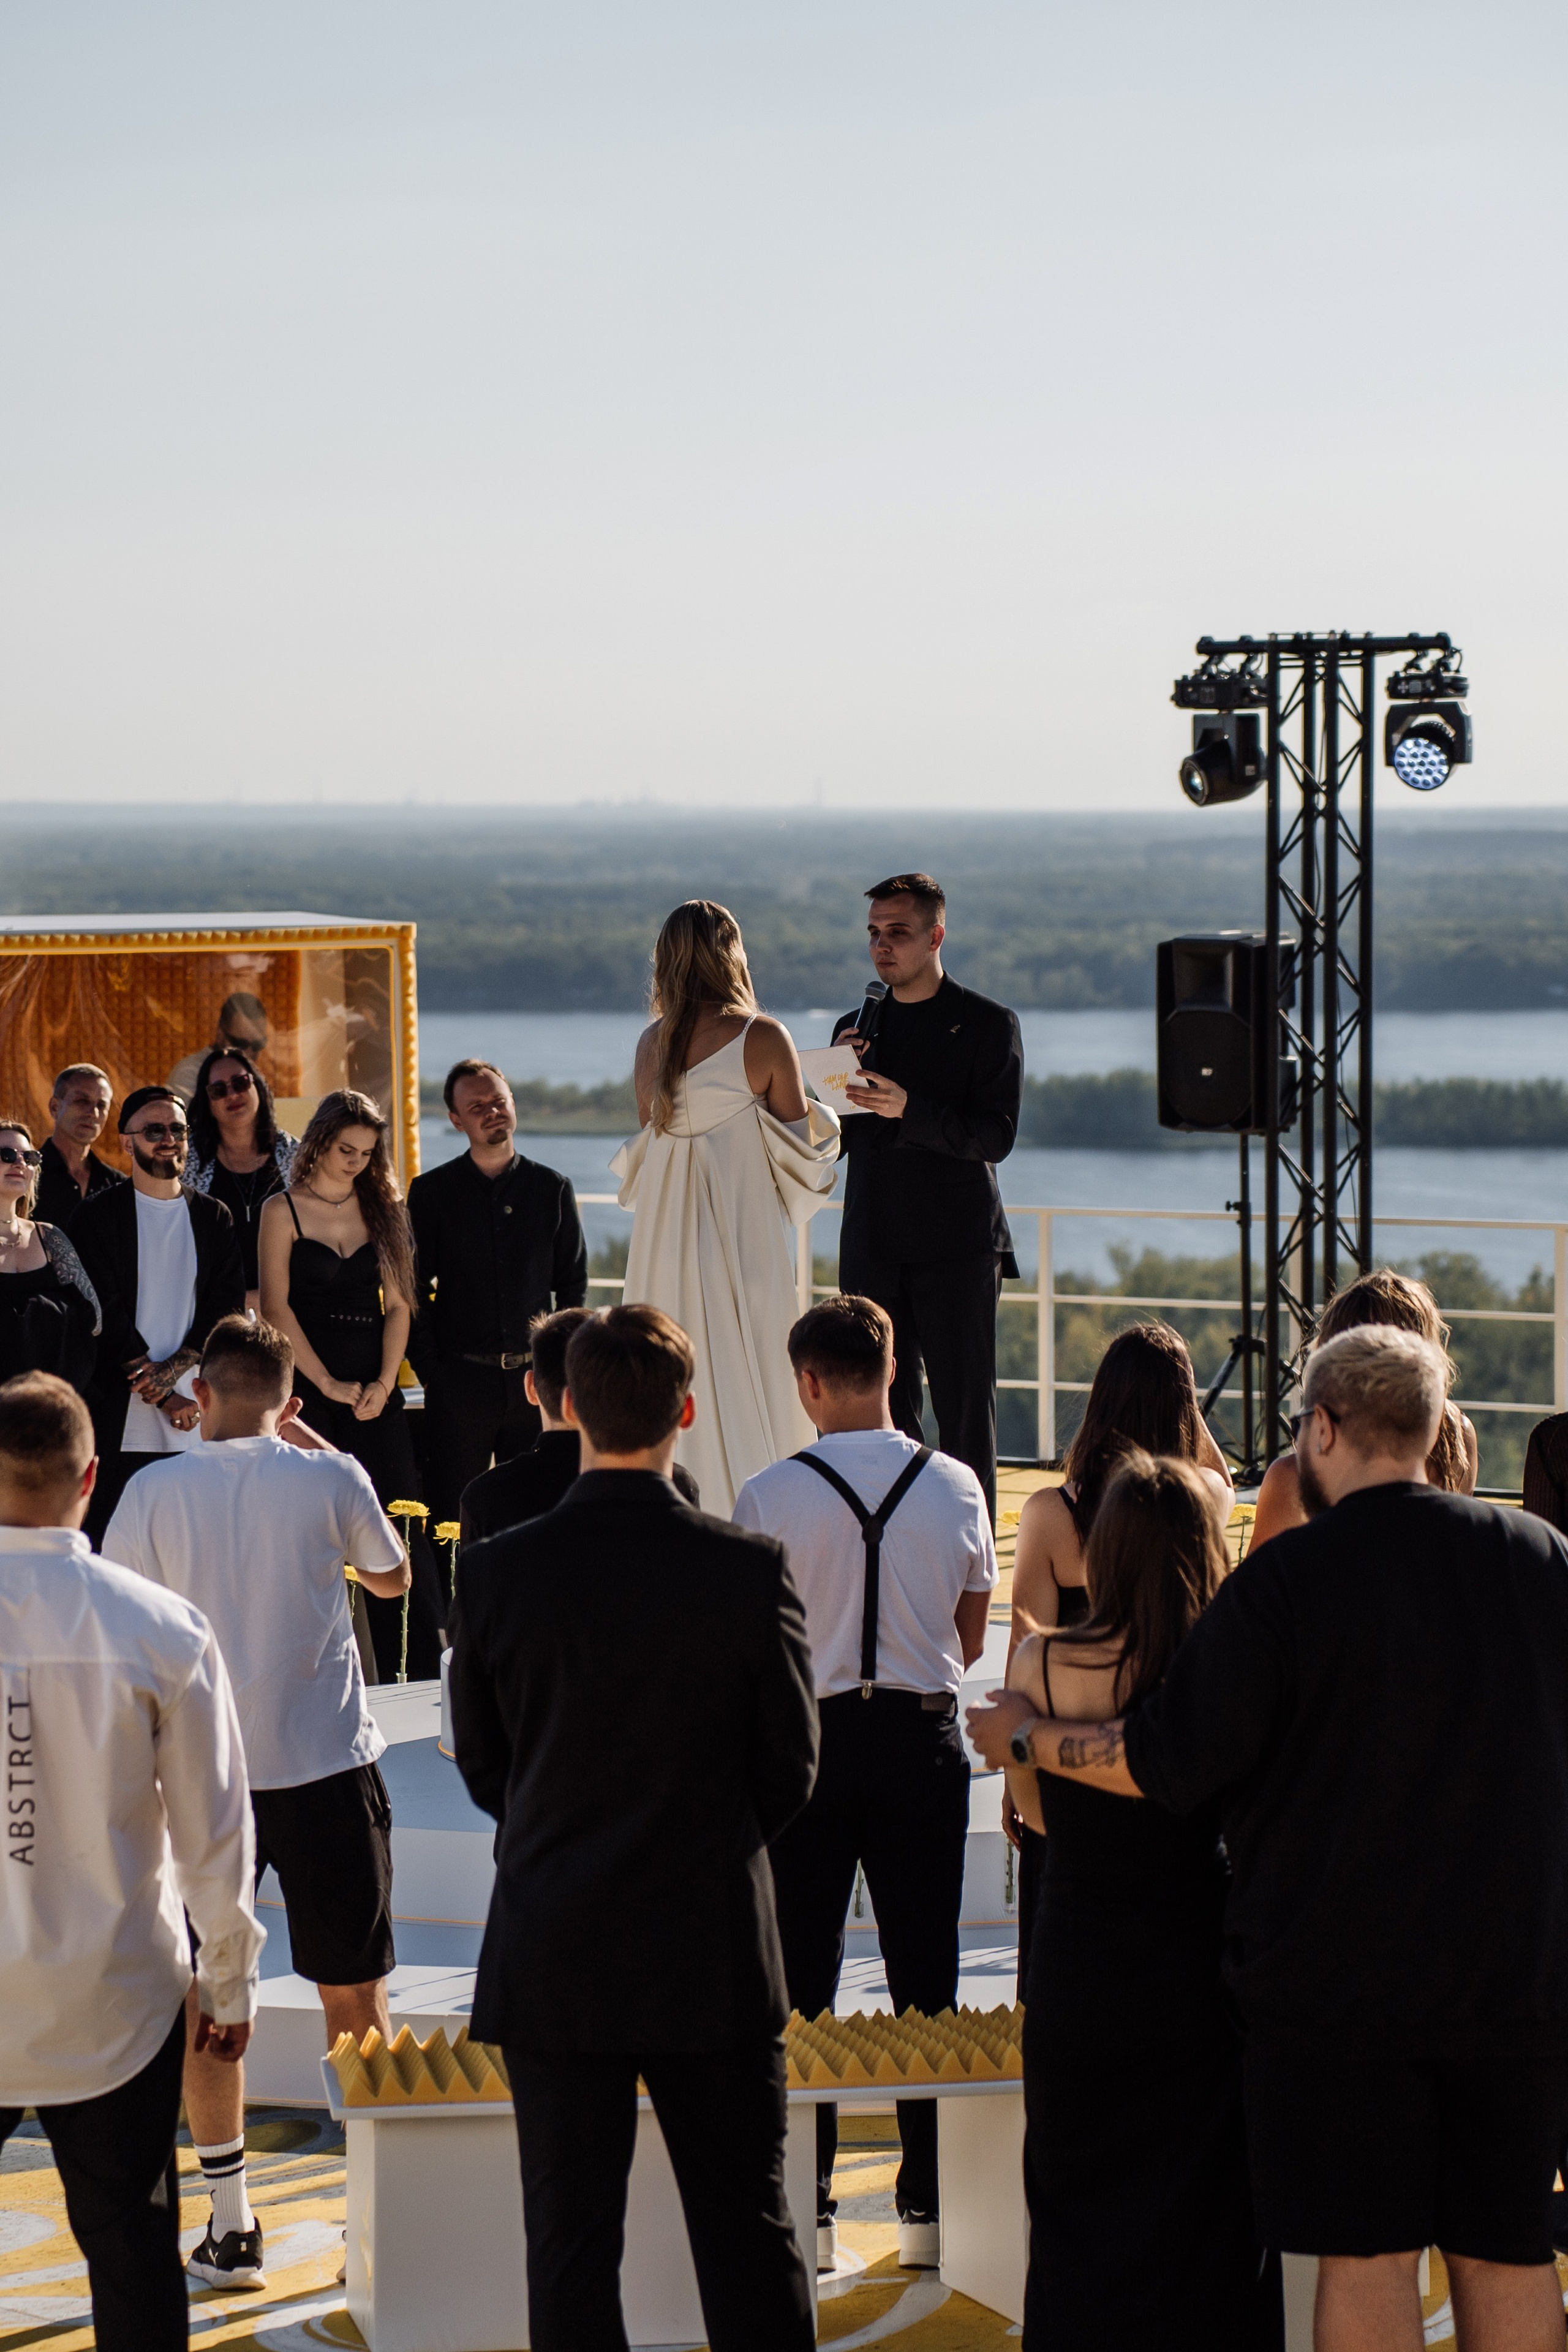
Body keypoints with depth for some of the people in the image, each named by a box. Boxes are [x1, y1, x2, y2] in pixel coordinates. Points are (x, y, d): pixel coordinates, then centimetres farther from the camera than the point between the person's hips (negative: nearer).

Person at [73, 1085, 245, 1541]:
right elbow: (105, 1313, -3)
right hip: (122, 1425, -2)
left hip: (199, 1422, 3)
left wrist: (172, 1370, -10)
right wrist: (164, 1397, -9)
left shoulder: (213, 1219, 13)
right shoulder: (98, 1216, 3)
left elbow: (227, 1307, 6)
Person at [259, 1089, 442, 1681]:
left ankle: (417, 1676, -1)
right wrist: (329, 1384, -9)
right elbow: (276, 1307, -4)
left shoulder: (381, 1209, 12)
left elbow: (397, 1304, 9)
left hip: (375, 1393, 3)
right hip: (309, 1386, -3)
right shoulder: (284, 1211, 2)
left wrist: (384, 1382, -5)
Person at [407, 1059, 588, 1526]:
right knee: (452, 1521, -2)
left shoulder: (552, 1189, 9)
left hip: (534, 1378, 1)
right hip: (461, 1378, -1)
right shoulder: (431, 1192, 4)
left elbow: (573, 1284, 13)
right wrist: (429, 1367, -4)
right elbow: (414, 1289, 4)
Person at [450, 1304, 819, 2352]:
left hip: (552, 1958, 1)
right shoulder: (751, 1569, -10)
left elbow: (482, 1766, 3)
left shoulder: (498, 1570, -8)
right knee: (748, 2235, 9)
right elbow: (791, 1771, -2)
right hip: (715, 1951, 0)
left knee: (571, 2244, 6)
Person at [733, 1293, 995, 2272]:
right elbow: (972, 1639, 7)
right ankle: (930, 2208, 12)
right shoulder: (954, 1487, -3)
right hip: (924, 1738, 2)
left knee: (803, 1973, 7)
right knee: (925, 1973, 9)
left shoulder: (772, 1497, -12)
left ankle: (807, 2210, 6)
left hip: (810, 1740, -2)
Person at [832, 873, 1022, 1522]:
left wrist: (907, 1109, -22)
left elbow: (995, 1135, -10)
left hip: (956, 1249, -4)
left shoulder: (988, 1025, 0)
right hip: (873, 1250, 4)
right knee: (884, 1414, 3)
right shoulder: (857, 1027, 14)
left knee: (965, 1415, -4)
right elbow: (833, 1142, 13)